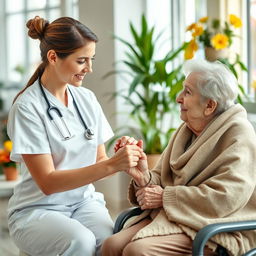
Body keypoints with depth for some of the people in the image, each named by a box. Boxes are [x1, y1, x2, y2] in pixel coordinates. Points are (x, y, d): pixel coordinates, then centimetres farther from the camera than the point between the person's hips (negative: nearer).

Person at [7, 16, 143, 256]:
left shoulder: (87, 98, 3)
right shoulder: (27, 107, -13)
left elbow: (98, 161, 10)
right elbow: (47, 182, -17)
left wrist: (123, 162, -13)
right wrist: (111, 165, -26)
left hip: (84, 201, 4)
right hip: (38, 209, -4)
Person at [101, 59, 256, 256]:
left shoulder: (239, 134, -9)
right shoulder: (186, 130, 16)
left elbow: (226, 197, -21)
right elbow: (162, 180, 14)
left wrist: (165, 197, -15)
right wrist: (143, 178, -11)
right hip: (171, 216, 7)